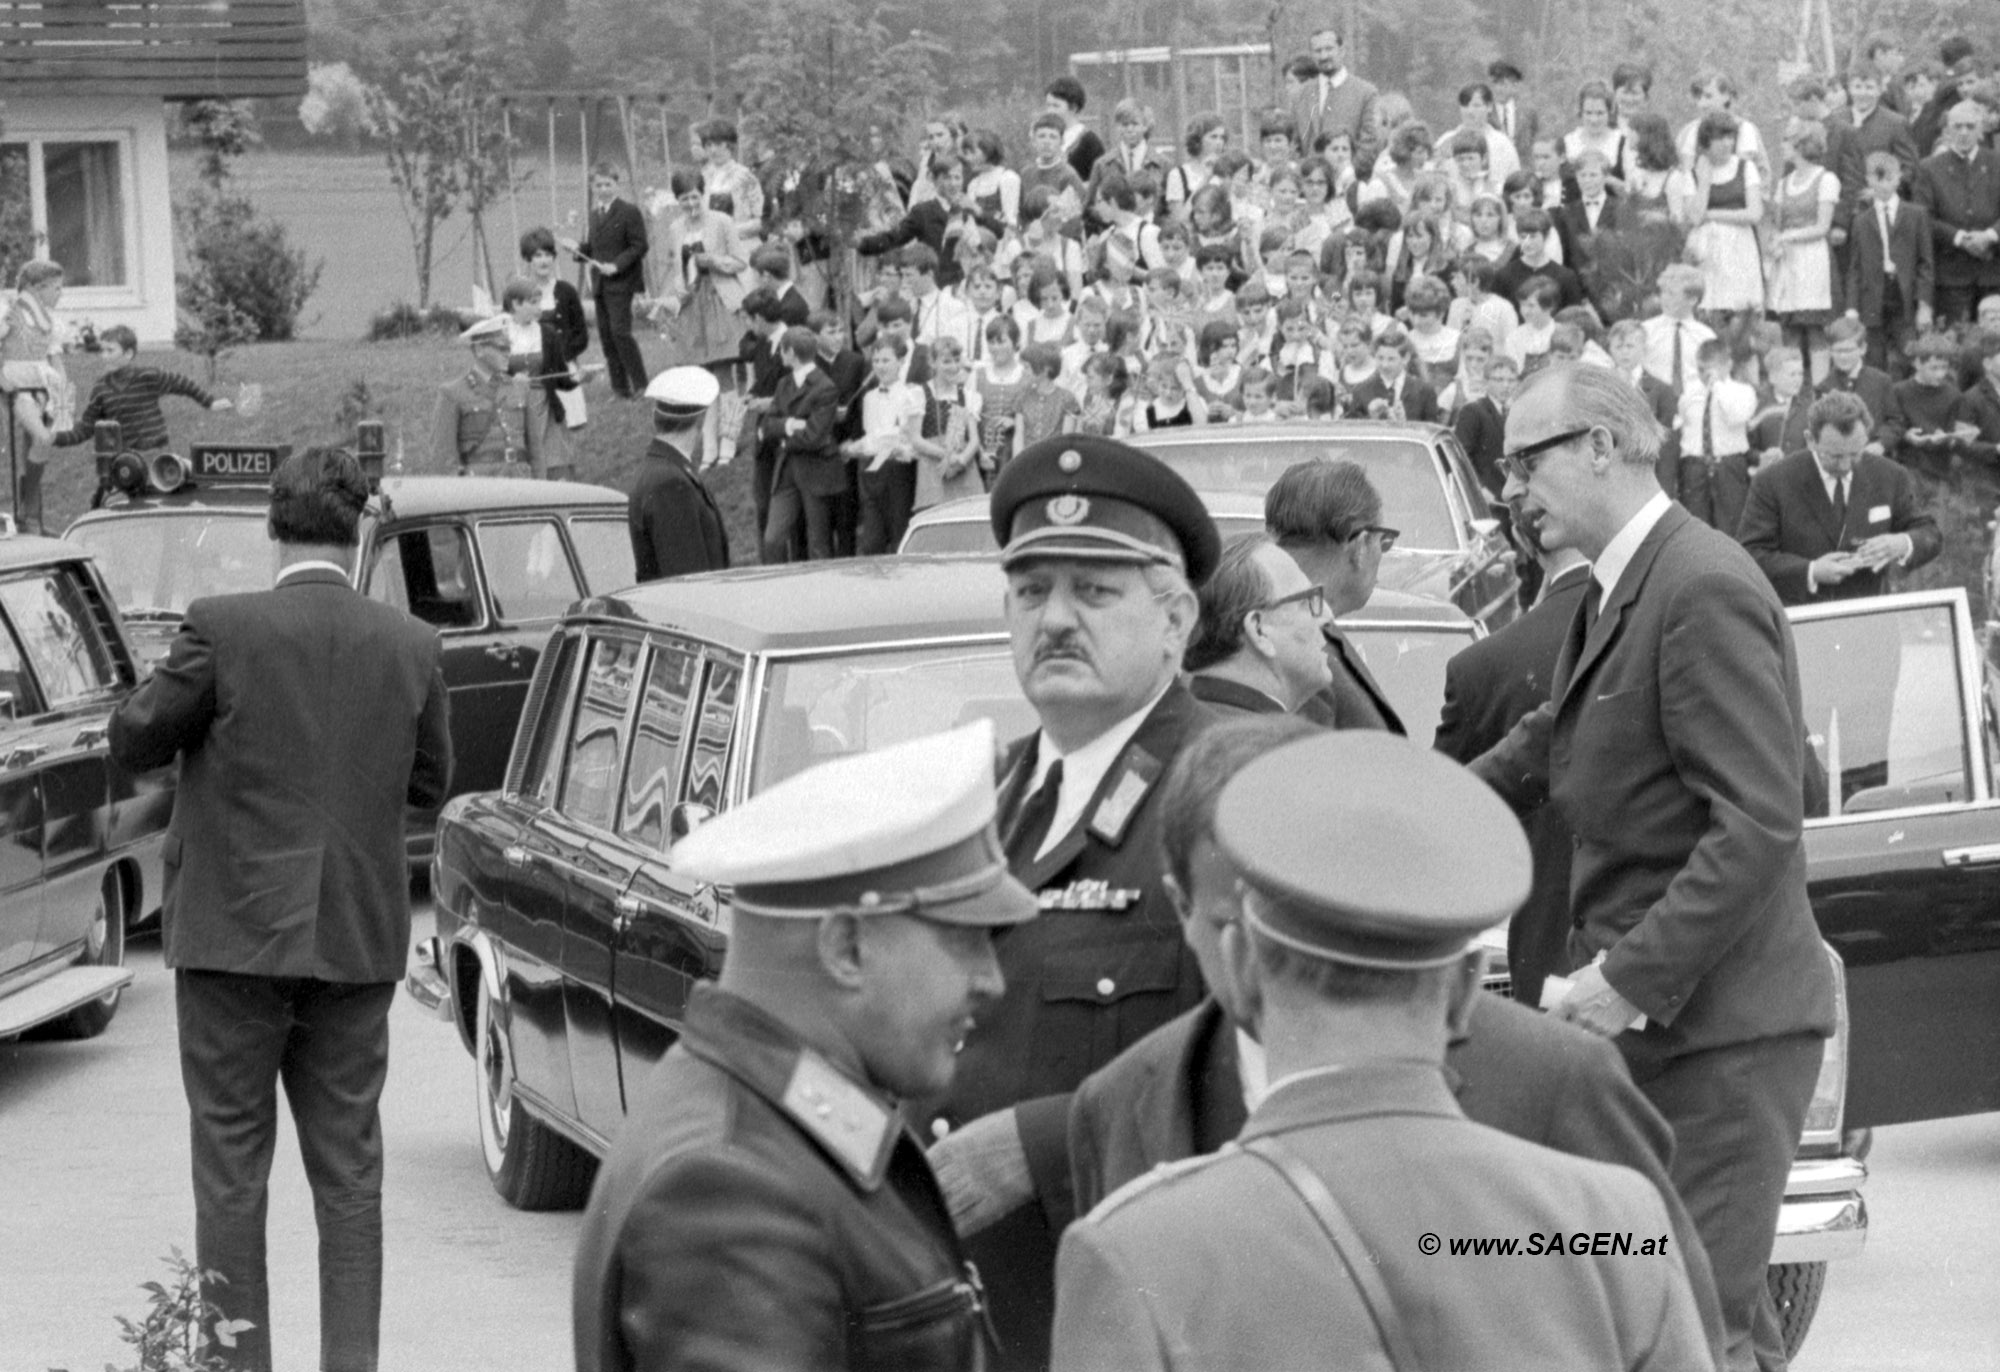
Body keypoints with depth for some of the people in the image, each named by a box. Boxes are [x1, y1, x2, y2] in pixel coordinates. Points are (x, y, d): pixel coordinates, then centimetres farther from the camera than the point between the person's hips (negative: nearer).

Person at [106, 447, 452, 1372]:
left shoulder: (224, 629, -12)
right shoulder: (410, 646, -2)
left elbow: (133, 741, -4)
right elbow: (429, 782, 10)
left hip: (235, 932, -3)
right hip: (359, 942, 3)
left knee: (230, 1165, 6)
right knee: (350, 1170, 11)